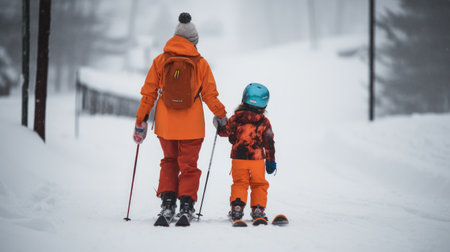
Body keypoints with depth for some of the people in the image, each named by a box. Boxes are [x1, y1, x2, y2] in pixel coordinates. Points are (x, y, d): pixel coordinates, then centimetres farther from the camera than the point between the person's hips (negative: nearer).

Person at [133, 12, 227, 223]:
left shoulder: (160, 61, 0)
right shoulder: (200, 63, -3)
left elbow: (149, 93, 1)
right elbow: (210, 95, 1)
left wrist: (141, 119, 9)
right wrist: (222, 116, 15)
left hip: (165, 124, 1)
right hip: (191, 125, -1)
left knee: (169, 162, 19)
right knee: (188, 164, 10)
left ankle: (168, 202, 5)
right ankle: (186, 205, 0)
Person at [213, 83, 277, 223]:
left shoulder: (236, 117, -4)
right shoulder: (264, 122, -1)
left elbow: (226, 131, -1)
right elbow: (269, 143, 1)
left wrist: (219, 126, 18)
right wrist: (271, 160, 7)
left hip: (238, 158, 0)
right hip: (257, 159, 0)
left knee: (239, 184, 9)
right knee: (259, 185, 12)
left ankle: (236, 208, -5)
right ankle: (258, 210, 5)